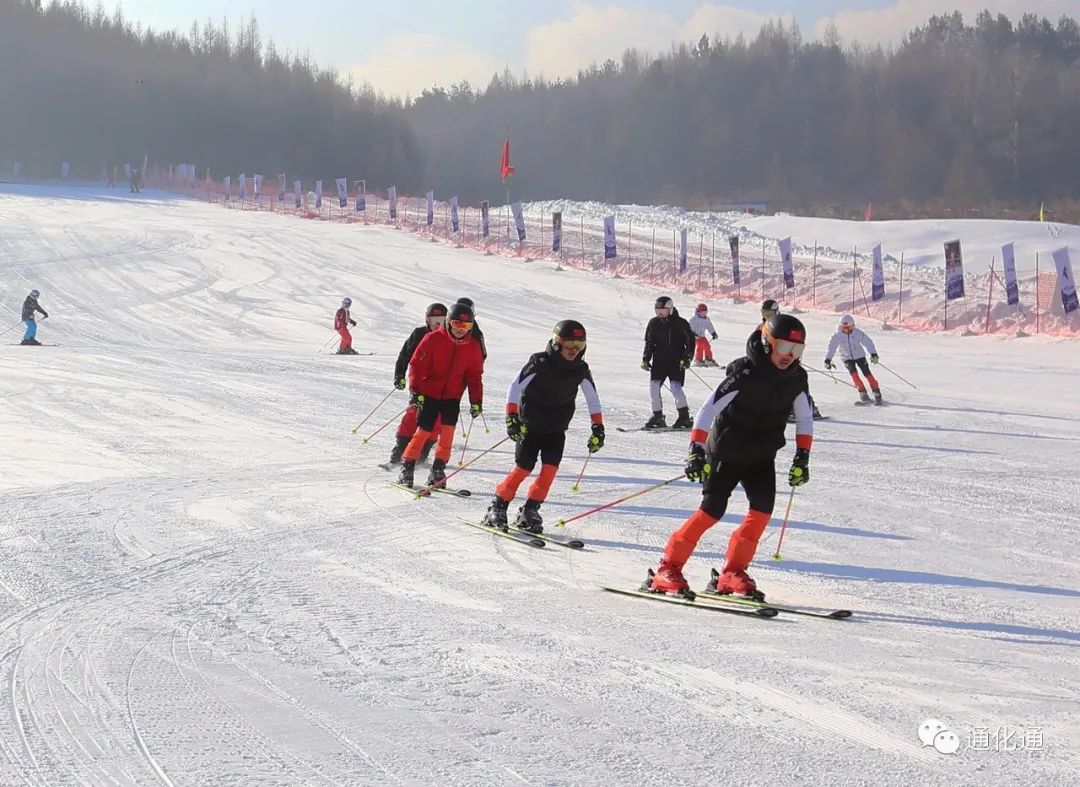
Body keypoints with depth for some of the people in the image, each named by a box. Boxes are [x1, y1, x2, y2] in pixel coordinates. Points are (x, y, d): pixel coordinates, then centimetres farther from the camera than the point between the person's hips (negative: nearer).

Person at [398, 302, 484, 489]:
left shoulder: (473, 347, 1)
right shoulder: (434, 339, -10)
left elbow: (475, 375, 7)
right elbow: (416, 364, -8)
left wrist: (476, 401, -1)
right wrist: (416, 391, -15)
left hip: (452, 396, 3)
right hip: (429, 394, -3)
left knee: (448, 430, -11)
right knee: (423, 431, -6)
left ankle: (438, 471, -1)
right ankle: (407, 468, 7)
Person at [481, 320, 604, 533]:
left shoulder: (581, 370, -4)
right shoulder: (540, 362, -17)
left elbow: (593, 399, 6)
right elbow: (515, 387, -19)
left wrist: (598, 428, 0)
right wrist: (512, 418, -28)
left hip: (556, 430, 4)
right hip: (530, 427, -4)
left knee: (550, 468, -11)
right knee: (523, 468, -8)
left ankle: (529, 512, 0)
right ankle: (497, 508, 6)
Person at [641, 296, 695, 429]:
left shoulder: (680, 323, -6)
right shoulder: (654, 323, 6)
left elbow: (690, 341, -2)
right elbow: (649, 342, 14)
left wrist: (687, 358, -12)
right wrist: (645, 359, 5)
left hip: (677, 362, -4)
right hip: (659, 361, 4)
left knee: (676, 388, -17)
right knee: (654, 386, -8)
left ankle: (685, 417, -4)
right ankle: (657, 416, 5)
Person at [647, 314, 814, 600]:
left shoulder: (796, 378, -5)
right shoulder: (745, 376, -23)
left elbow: (804, 419, 9)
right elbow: (707, 410, -23)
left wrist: (802, 458, 3)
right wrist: (697, 451, -29)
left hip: (761, 456, 5)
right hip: (726, 452, -5)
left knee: (763, 508, -12)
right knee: (712, 510, -12)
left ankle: (732, 572, 0)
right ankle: (668, 570, -3)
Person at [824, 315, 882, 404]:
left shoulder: (857, 333, -18)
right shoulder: (838, 336, -16)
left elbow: (868, 342, -14)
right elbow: (831, 347, -14)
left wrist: (873, 354, -23)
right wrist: (828, 360, -24)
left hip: (859, 356, -1)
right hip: (847, 358, 1)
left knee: (867, 373, -10)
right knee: (853, 373, -19)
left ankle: (877, 394, -3)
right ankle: (863, 395, -12)